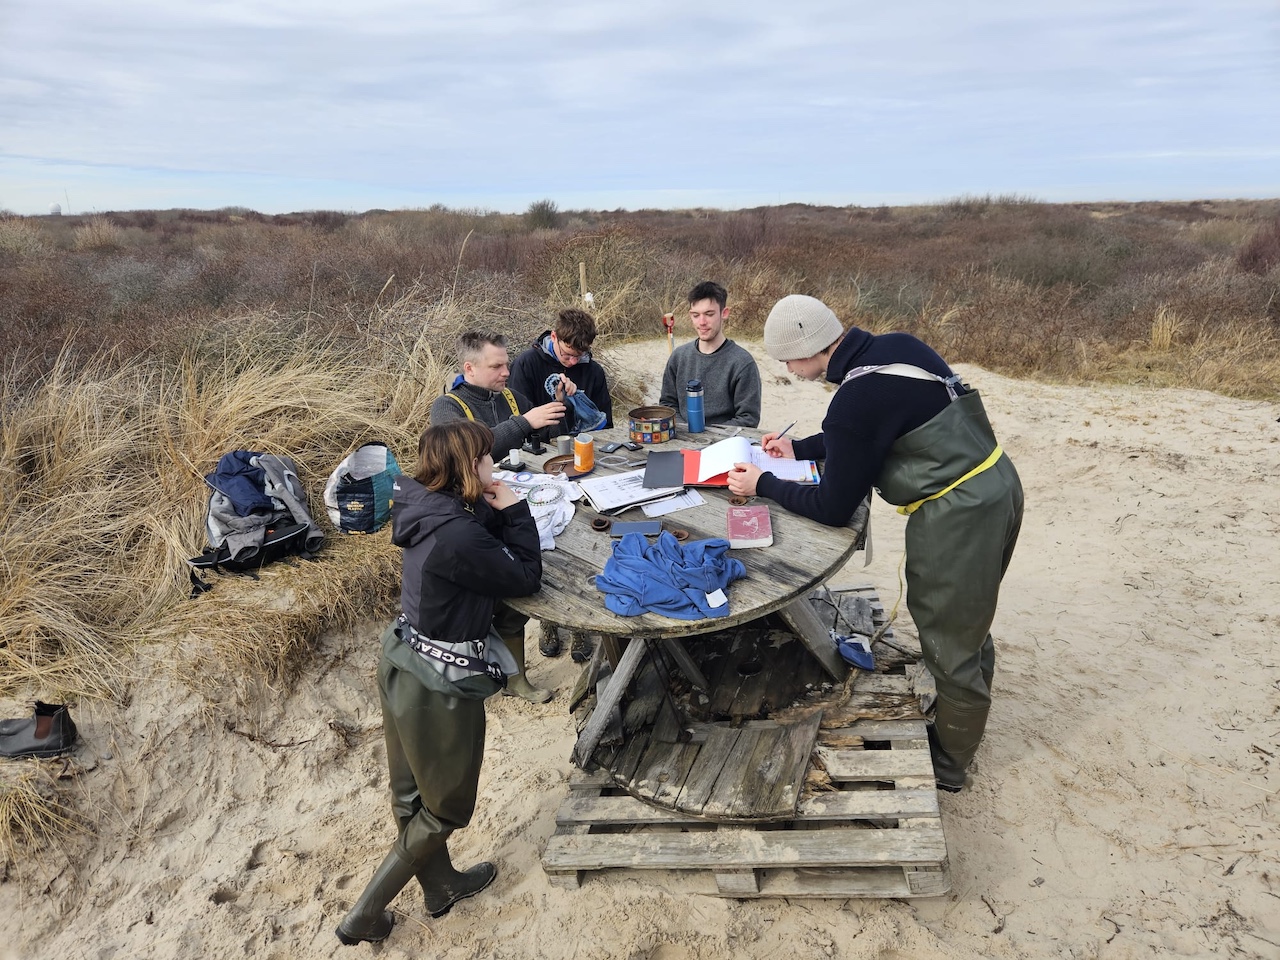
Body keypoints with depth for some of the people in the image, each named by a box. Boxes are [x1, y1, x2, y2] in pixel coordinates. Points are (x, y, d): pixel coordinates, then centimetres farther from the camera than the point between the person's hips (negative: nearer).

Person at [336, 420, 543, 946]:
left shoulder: (427, 509, -3)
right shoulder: (457, 536, -31)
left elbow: (485, 543, 10)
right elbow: (527, 576, -18)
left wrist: (496, 511, -5)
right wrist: (514, 510, -12)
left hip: (403, 664, 9)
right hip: (437, 684, -9)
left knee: (415, 793, 26)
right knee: (444, 806, 16)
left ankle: (441, 885, 51)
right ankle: (363, 916, 27)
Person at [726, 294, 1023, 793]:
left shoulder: (855, 399, -25)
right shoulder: (896, 346, 2)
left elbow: (831, 509, -13)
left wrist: (763, 485, -1)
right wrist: (800, 448, 24)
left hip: (957, 517, -9)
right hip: (998, 484, 9)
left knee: (950, 645, 10)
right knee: (968, 623, 26)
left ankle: (947, 764, 31)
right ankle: (962, 722, 48)